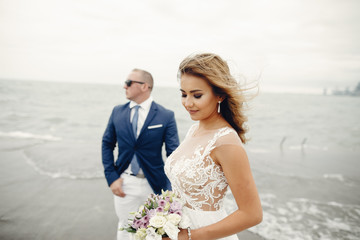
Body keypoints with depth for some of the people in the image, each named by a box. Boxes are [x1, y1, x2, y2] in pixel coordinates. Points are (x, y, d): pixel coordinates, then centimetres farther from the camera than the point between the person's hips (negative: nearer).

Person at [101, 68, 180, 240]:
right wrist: (111, 177, -3)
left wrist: (171, 191, -13)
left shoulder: (166, 116, -11)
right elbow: (107, 144, 6)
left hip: (154, 184, -2)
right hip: (124, 183, 3)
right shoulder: (117, 112, 0)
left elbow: (173, 154, -10)